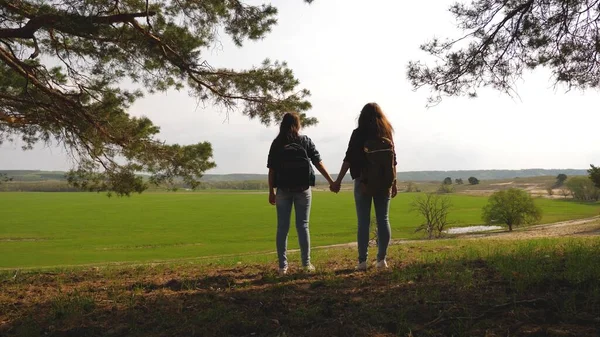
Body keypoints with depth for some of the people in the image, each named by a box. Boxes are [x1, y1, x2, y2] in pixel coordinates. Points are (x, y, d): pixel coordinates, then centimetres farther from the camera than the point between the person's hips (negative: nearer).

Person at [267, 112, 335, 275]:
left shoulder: (276, 144, 4)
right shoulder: (305, 141, 3)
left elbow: (271, 169, 0)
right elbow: (318, 163, 0)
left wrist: (271, 191, 5)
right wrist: (331, 181, 6)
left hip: (283, 189, 0)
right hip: (302, 188, 0)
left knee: (282, 227, 4)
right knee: (302, 225, 6)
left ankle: (283, 266, 4)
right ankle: (306, 263, 7)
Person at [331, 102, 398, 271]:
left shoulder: (358, 133, -3)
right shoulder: (387, 133, 7)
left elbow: (349, 159, -8)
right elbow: (393, 160, 9)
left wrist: (338, 181, -5)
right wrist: (394, 183, 15)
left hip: (363, 182, -3)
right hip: (383, 183, 3)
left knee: (363, 222, 0)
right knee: (383, 220, 7)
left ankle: (362, 261, 0)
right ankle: (381, 259, 10)